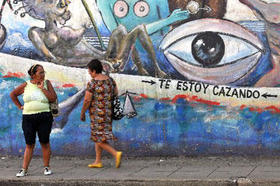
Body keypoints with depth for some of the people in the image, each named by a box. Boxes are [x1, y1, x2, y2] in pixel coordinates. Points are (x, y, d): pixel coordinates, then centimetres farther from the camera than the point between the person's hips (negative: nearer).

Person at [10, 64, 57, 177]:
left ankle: (46, 167, 14)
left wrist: (42, 88, -9)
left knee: (44, 142, 2)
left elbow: (53, 98, -6)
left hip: (44, 117, 0)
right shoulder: (26, 85, 5)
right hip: (28, 118, 1)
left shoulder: (46, 83, 4)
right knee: (29, 144, 2)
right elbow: (12, 94, 17)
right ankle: (24, 169, 5)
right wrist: (20, 106, 10)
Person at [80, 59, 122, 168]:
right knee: (97, 137, 18)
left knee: (100, 140, -3)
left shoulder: (92, 83, -15)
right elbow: (116, 94, 11)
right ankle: (98, 161, 21)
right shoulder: (110, 80, 5)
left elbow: (87, 100, -12)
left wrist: (82, 113, 0)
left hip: (97, 113, -8)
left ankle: (116, 154, -19)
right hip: (108, 113, 8)